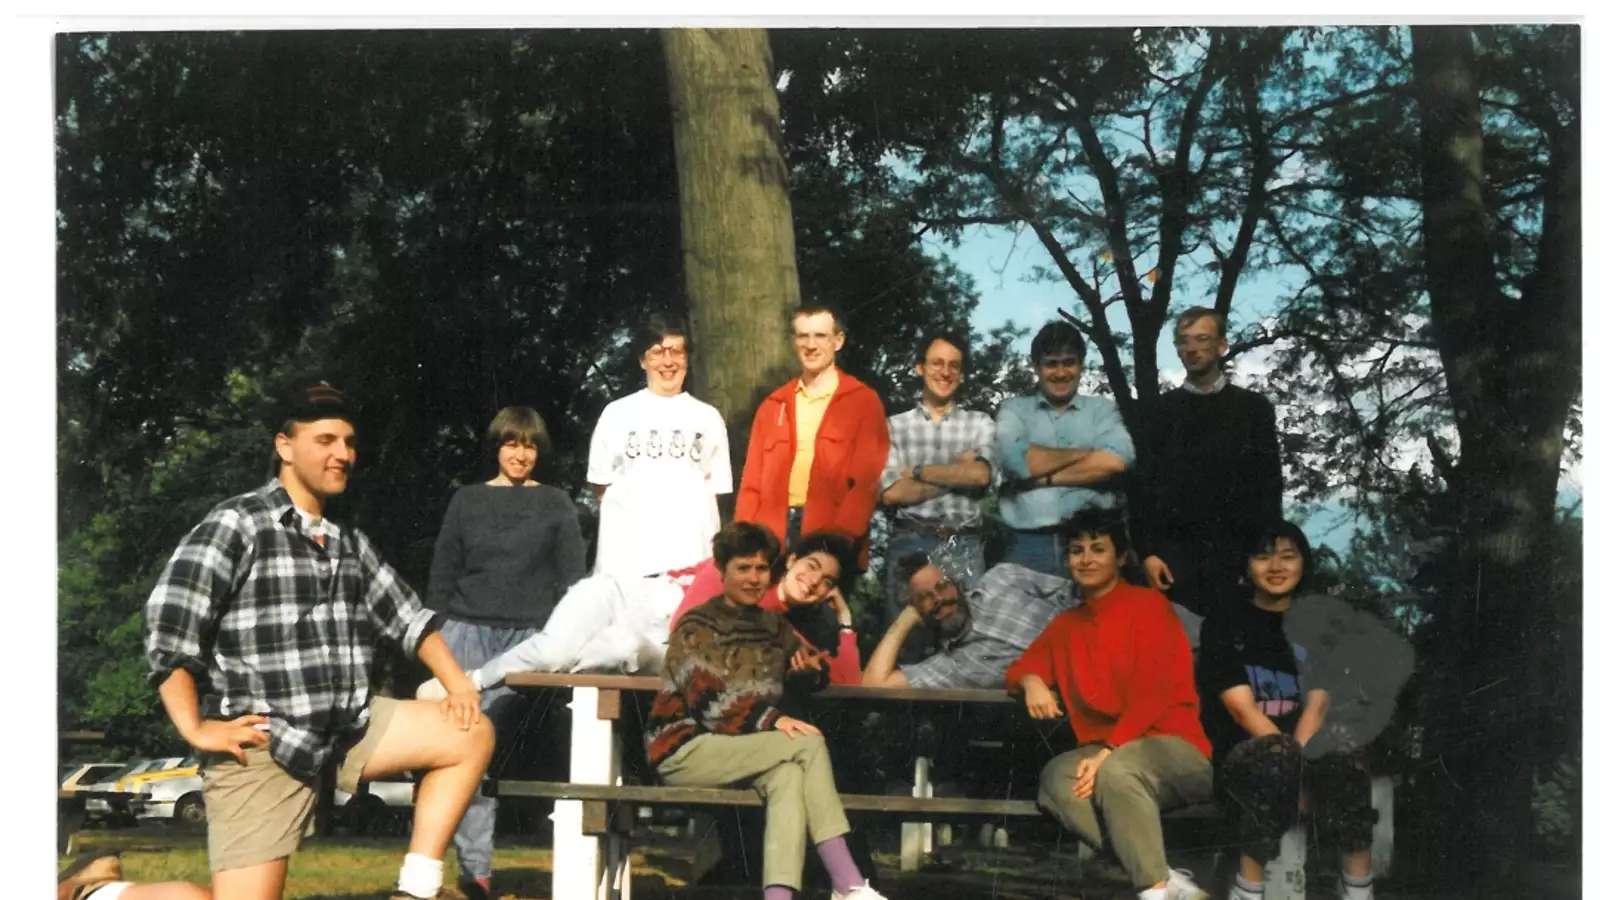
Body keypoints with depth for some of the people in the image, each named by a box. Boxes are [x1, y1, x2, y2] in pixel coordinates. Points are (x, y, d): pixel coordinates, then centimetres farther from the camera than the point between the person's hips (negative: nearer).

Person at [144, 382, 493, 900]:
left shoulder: (351, 543, 14)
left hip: (351, 727, 7)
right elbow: (167, 626, -16)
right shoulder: (237, 523, -9)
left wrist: (457, 684, 8)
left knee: (471, 736, 2)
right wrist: (195, 729, -17)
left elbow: (405, 617, 21)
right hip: (260, 742, -7)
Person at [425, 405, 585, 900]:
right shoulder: (467, 500, 12)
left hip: (528, 637, -1)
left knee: (494, 746, -6)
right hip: (468, 633, 1)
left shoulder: (555, 503, 10)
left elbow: (571, 578, 7)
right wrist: (435, 638, 6)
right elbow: (442, 576, 12)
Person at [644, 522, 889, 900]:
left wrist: (812, 671, -8)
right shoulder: (697, 627, -7)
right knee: (809, 743, -23)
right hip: (685, 749, -5)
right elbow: (709, 704, -18)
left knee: (789, 775, -30)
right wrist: (771, 720, -29)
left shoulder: (773, 626, 13)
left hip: (745, 751, 5)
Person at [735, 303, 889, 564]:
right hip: (774, 539, 3)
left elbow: (868, 479, -6)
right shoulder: (773, 406, 15)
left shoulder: (864, 402, 3)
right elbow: (753, 482, 13)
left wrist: (839, 539, -18)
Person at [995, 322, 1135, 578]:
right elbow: (1013, 459, -9)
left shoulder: (1102, 409, 13)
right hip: (1028, 544, 0)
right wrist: (1085, 452, -2)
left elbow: (1116, 460, -7)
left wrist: (1045, 477, -7)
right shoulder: (1014, 409, 12)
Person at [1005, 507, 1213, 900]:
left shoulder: (1148, 604, 0)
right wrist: (1031, 681, -9)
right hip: (1104, 754, 5)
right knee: (1056, 779, -29)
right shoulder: (1065, 624, 19)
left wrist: (1108, 752, -20)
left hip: (1172, 748, -5)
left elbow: (1153, 694, -9)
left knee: (1117, 770, -38)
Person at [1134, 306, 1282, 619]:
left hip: (1235, 552, 0)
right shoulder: (1161, 410, 10)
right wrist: (1147, 551, -5)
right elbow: (1144, 483, 5)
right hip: (1174, 552, 0)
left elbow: (1269, 483, 5)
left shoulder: (1253, 407, 9)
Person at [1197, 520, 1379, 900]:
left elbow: (1319, 701, -3)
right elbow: (1241, 707, -10)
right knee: (1274, 759, -36)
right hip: (1243, 754, -2)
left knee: (1340, 760, -31)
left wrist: (1298, 754, -22)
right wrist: (1288, 753, -24)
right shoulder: (1223, 625, 2)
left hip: (1309, 746, 2)